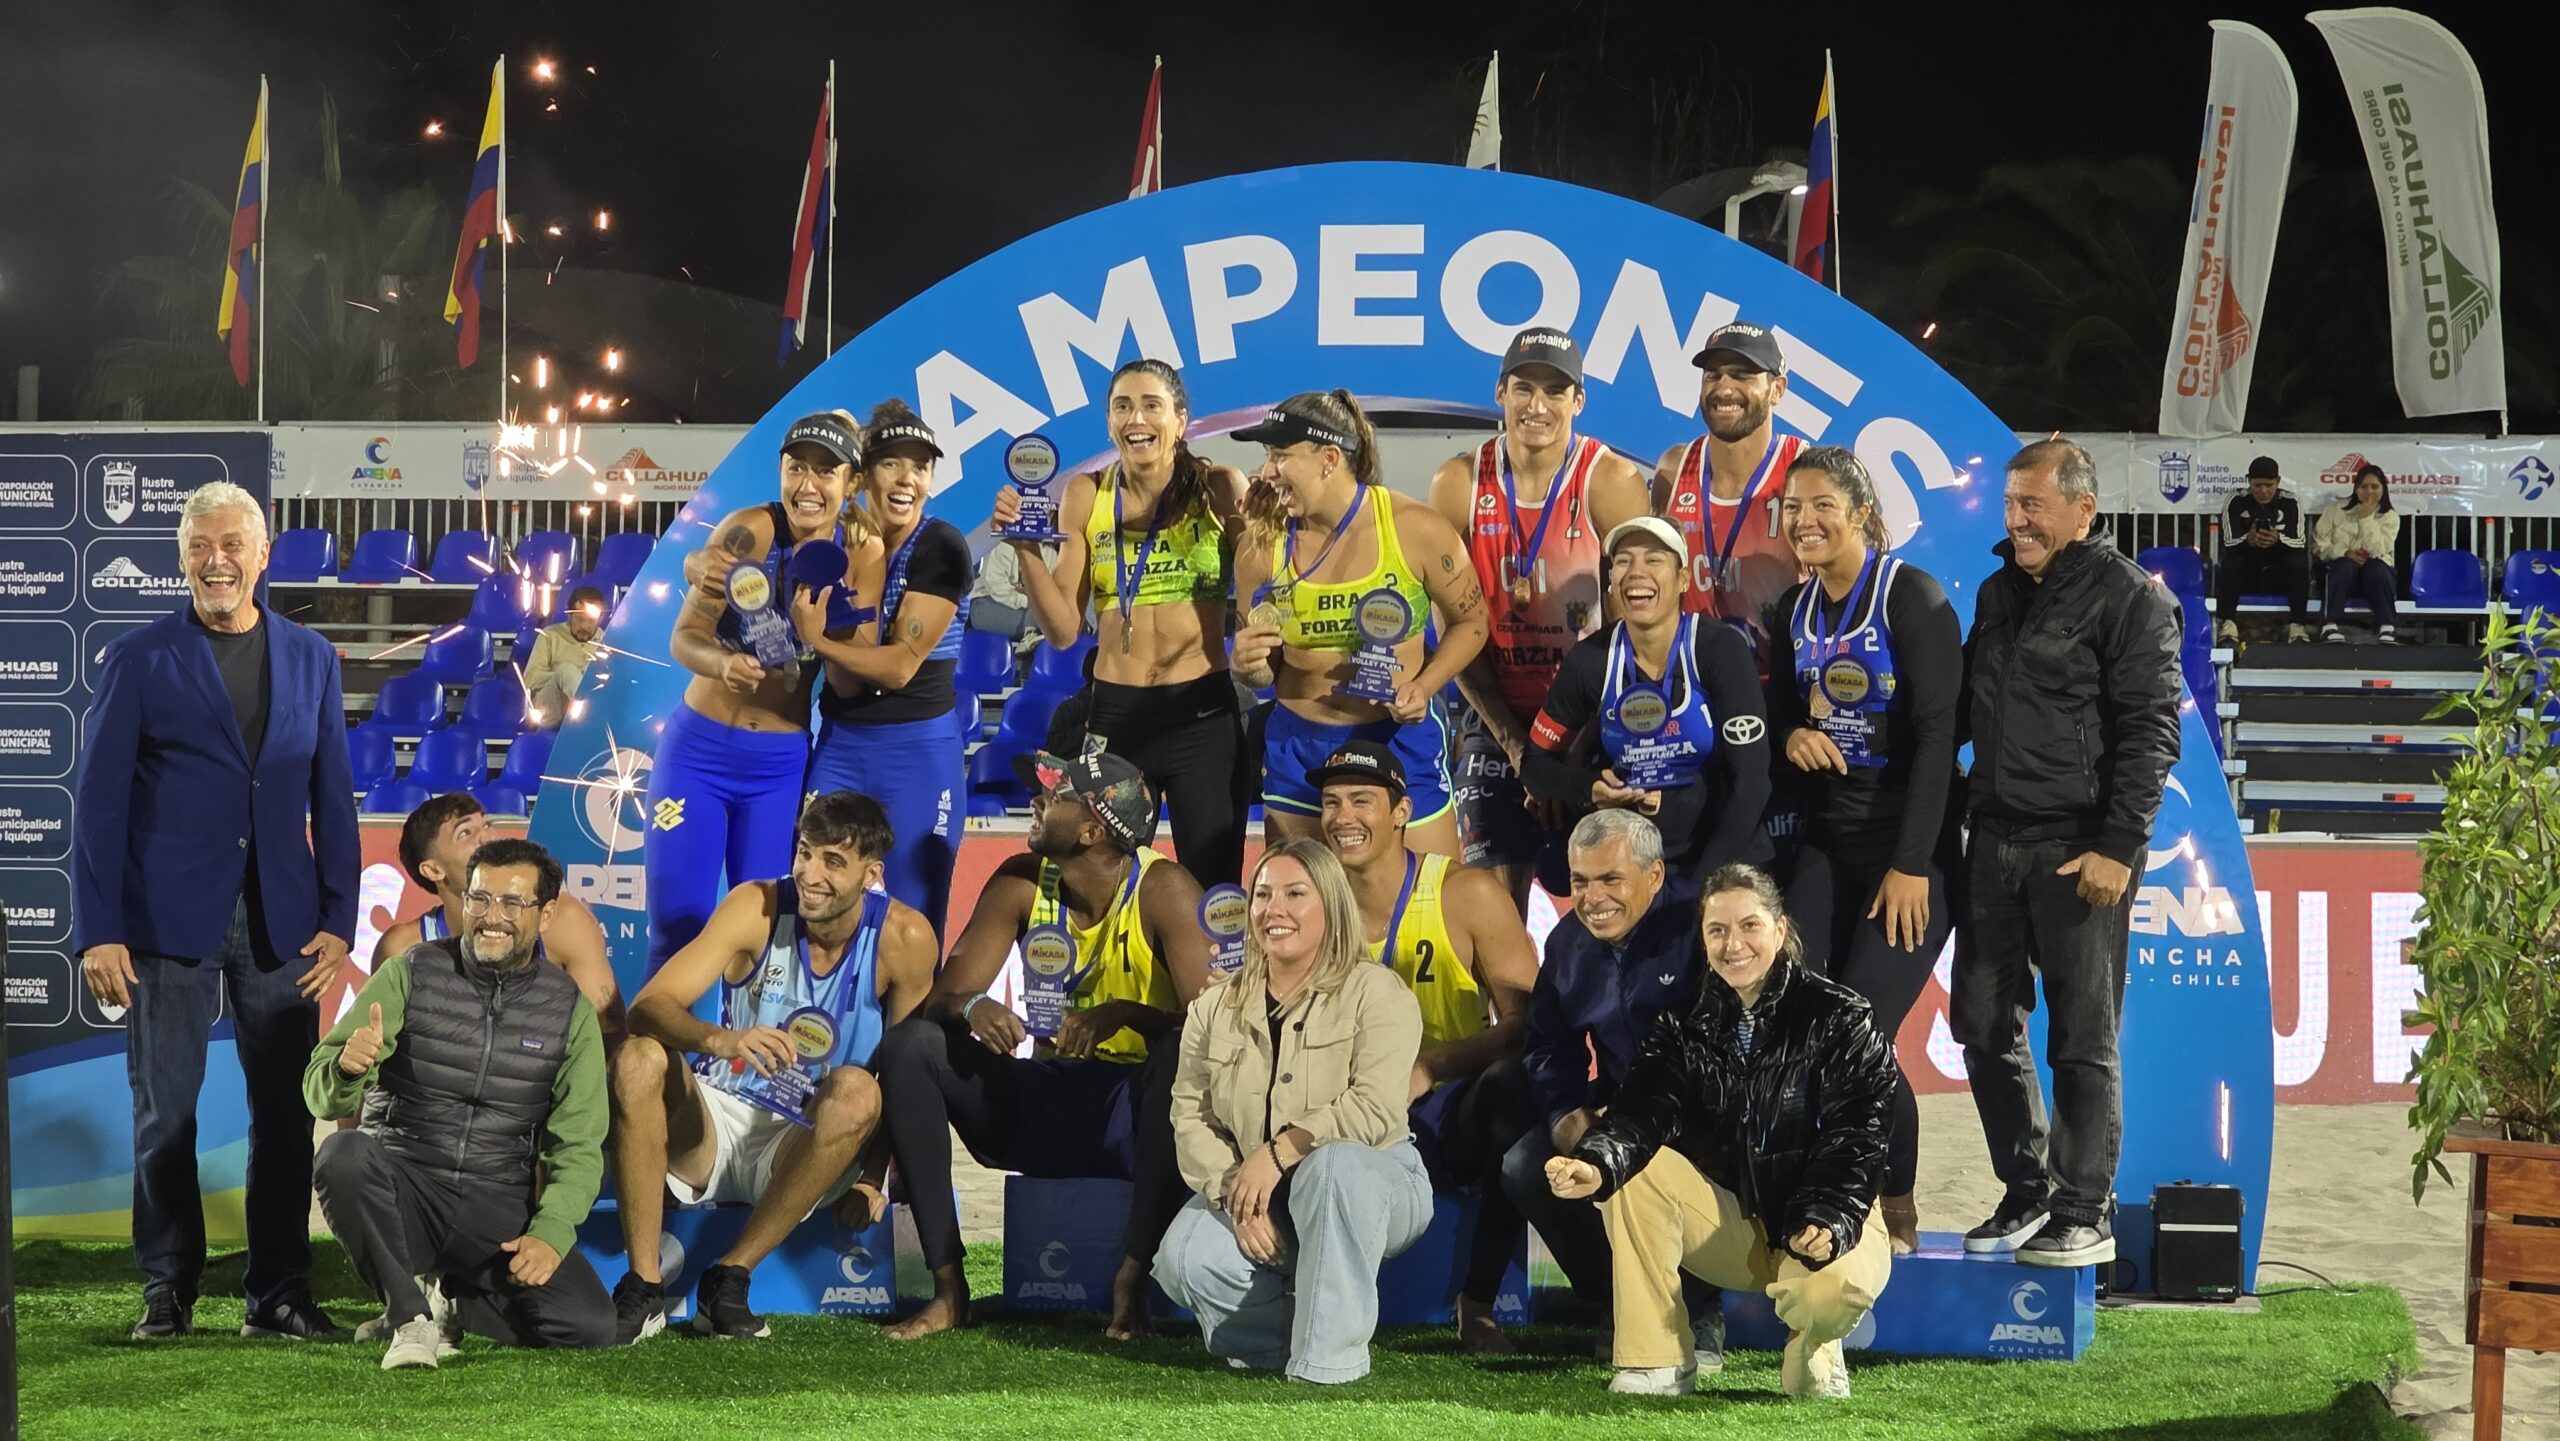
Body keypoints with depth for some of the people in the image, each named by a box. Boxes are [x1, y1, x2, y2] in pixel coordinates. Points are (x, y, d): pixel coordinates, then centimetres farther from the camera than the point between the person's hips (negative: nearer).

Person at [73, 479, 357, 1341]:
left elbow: (332, 799, 11)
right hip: (169, 921, -2)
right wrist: (98, 931, -8)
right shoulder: (138, 661, 1)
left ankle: (279, 1294, 11)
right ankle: (168, 1293, 12)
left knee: (285, 1115, 3)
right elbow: (98, 804, -1)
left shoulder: (310, 659, 10)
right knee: (164, 1115, 2)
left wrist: (337, 920, 3)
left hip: (281, 926, 3)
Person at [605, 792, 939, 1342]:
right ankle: (642, 1288, -25)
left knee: (857, 1091, -32)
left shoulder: (903, 937, -10)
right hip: (714, 1125, 1)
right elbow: (646, 1007, -20)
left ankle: (729, 1278, -26)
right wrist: (718, 1039, -41)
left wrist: (871, 1179, -10)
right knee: (638, 1059, -28)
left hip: (807, 1149, -1)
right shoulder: (757, 906, -11)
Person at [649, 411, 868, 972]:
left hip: (782, 767, 2)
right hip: (698, 751, -2)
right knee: (674, 928, -3)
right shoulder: (751, 530, -12)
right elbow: (684, 637, -18)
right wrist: (724, 666, -40)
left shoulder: (857, 547, -3)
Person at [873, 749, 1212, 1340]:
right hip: (1040, 1106, 5)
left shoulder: (1162, 891, -14)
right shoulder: (1021, 882, -1)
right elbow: (942, 998, -5)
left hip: (1133, 1113, -4)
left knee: (1182, 1058, -36)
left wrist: (1127, 1014, -41)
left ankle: (1132, 1282, -30)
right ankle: (948, 1288, -18)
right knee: (911, 1045, -16)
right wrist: (971, 1009, -29)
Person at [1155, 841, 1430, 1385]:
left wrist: (1277, 1154, -23)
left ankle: (1329, 1356, -30)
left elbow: (1374, 1109, -19)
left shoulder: (1376, 993, -6)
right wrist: (1235, 1195, -17)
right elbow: (1190, 1115, 0)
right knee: (1183, 1261, -26)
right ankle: (1289, 1334, 1)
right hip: (1251, 1197, 4)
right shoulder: (1215, 1008, 8)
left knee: (1333, 1165, -40)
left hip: (1368, 1187, -4)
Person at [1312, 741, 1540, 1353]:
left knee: (1513, 1086, -36)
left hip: (1456, 1117, -3)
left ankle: (1478, 1302, -19)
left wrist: (1428, 1066, -29)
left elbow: (1526, 1023, -14)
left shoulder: (1468, 895, -9)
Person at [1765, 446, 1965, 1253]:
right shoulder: (1796, 610, 9)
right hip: (1830, 842, 6)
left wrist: (1912, 864, -18)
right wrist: (1792, 735, -5)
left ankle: (1898, 1216, 5)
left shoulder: (1912, 597, -11)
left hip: (1913, 845, -6)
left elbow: (1937, 736, -15)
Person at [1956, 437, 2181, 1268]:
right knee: (1983, 1022, 8)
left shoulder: (2130, 599, -6)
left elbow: (2150, 732, -11)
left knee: (2082, 1037, -2)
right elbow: (1965, 707, 27)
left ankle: (2084, 1215, 5)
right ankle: (2027, 1192, 20)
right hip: (1996, 840, 7)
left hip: (2079, 849, -7)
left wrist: (2119, 847, -17)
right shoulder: (1999, 592, 16)